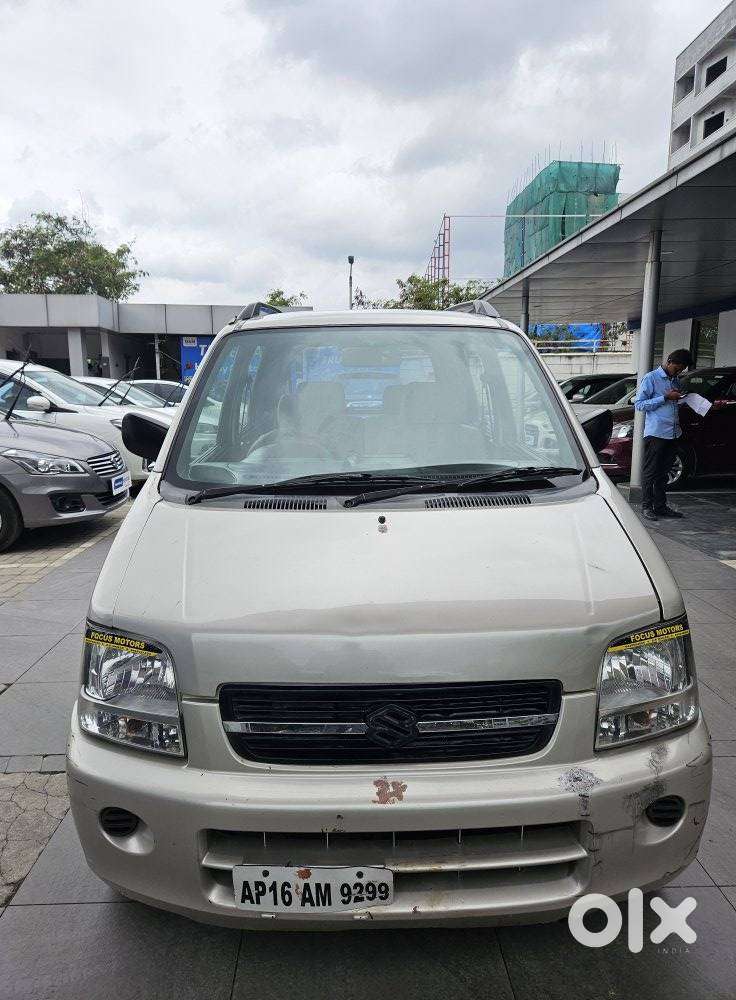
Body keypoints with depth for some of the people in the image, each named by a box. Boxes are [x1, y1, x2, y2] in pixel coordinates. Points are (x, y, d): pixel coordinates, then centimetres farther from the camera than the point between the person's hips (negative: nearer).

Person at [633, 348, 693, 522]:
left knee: (663, 472, 11)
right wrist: (665, 398, -13)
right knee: (650, 472, -2)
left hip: (672, 434, 7)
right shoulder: (651, 378, -2)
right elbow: (639, 404, -9)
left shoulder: (675, 381, 19)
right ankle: (647, 506, 5)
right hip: (655, 433, -7)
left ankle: (660, 506, 17)